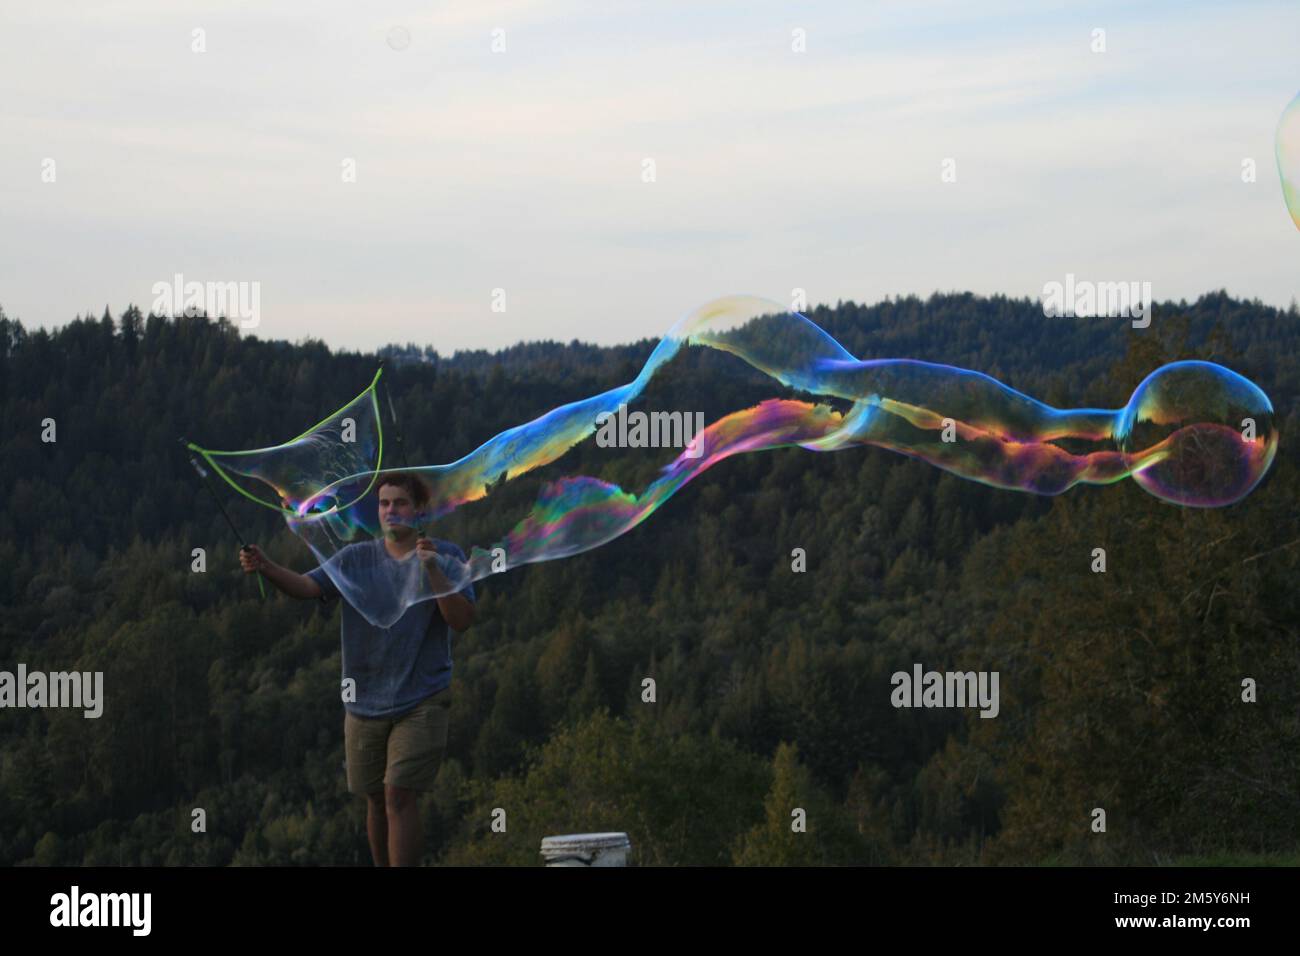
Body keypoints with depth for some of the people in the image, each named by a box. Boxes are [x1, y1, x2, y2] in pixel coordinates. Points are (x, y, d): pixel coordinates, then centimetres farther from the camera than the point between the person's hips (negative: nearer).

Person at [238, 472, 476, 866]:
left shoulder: (447, 556, -1)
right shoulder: (356, 558, 4)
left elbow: (462, 620, -11)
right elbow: (306, 585, -11)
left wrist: (433, 571, -23)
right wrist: (265, 567, -30)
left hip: (421, 700, -3)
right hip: (366, 701, 3)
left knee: (399, 795, -13)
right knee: (375, 800, 11)